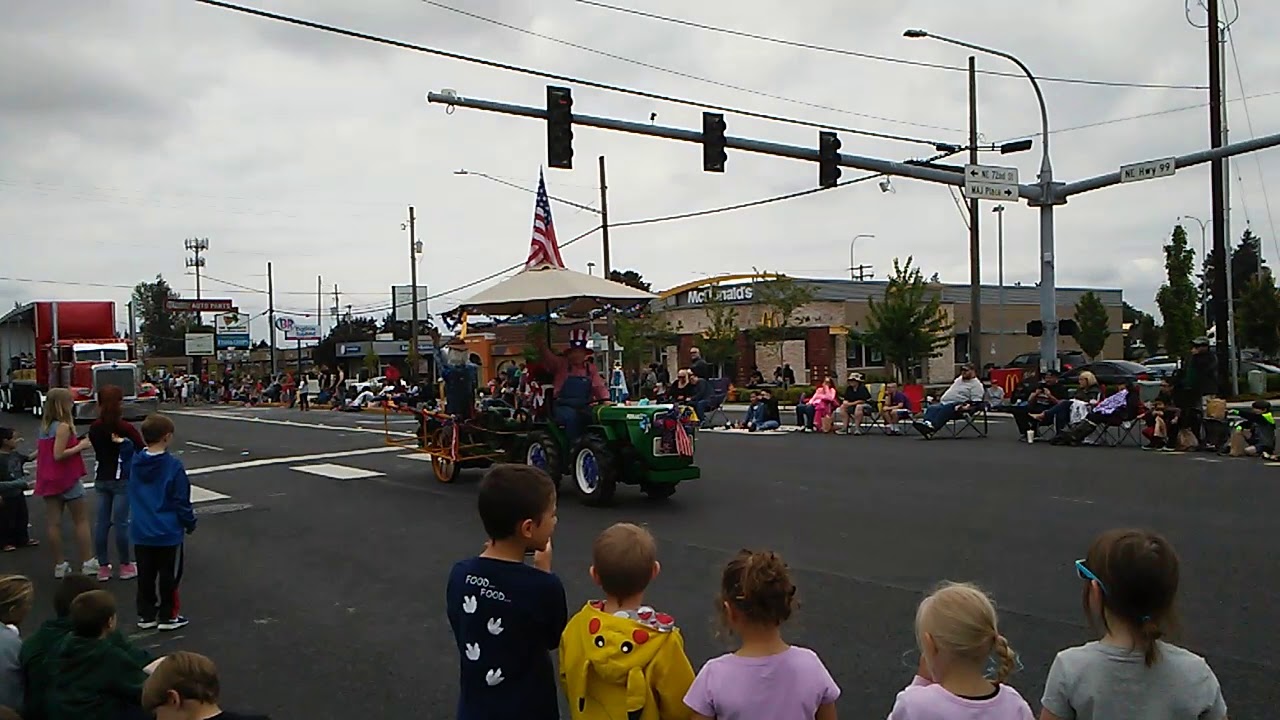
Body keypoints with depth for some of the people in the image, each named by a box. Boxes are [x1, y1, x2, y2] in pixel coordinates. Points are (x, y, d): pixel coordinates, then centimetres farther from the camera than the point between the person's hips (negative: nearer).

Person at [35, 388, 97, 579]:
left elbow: (41, 452, 12)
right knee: (81, 520, 3)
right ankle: (87, 562, 5)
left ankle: (59, 564, 13)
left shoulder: (45, 426, 8)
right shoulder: (63, 427, -16)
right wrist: (80, 446, -13)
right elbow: (58, 455, -22)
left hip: (49, 480, 8)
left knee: (53, 522, 7)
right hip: (67, 478, -8)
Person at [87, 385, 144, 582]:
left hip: (101, 479, 5)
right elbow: (142, 451, -9)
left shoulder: (94, 429, 2)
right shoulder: (125, 428, -14)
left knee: (102, 522, 8)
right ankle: (125, 566, 10)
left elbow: (97, 451, 10)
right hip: (122, 479, -5)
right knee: (121, 522, 1)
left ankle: (103, 567, 13)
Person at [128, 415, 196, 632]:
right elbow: (181, 501, -12)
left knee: (145, 575, 14)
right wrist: (190, 523, 1)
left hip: (141, 532, 5)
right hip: (168, 532, -5)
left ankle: (146, 615, 22)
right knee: (169, 575, 6)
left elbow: (132, 496, 13)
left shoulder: (135, 463, 0)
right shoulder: (173, 465, -17)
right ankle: (167, 616, 12)